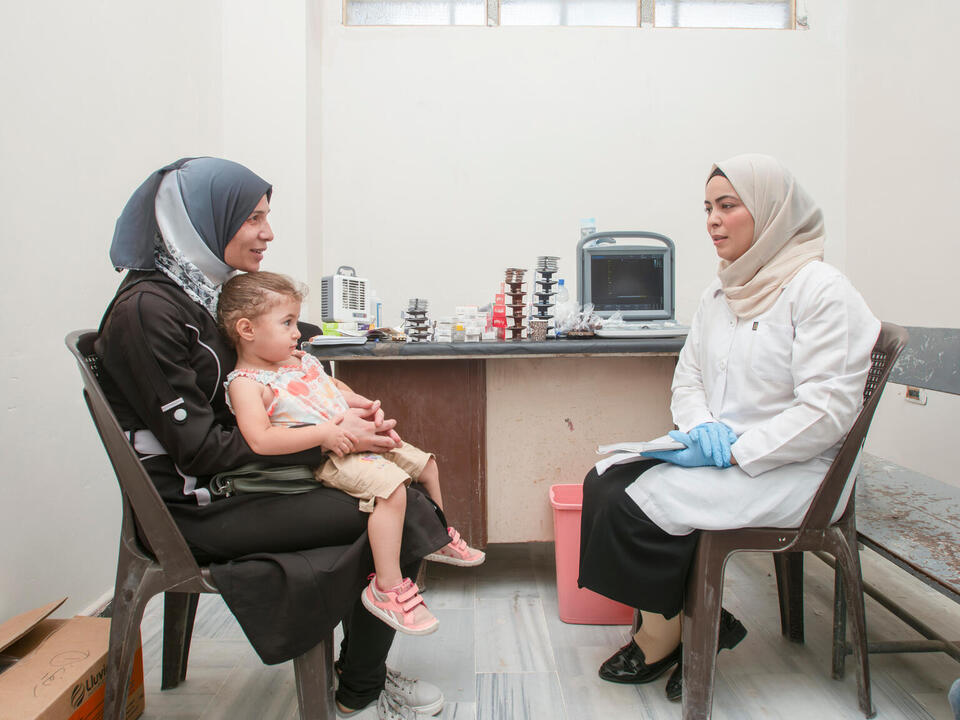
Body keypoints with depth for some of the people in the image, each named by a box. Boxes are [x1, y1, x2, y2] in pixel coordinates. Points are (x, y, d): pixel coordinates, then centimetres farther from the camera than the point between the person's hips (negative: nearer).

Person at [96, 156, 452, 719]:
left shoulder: (212, 290, 9)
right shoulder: (147, 308, -18)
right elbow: (200, 447, -21)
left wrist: (340, 415, -6)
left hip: (238, 480, 8)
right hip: (197, 509, -8)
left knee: (397, 485, -4)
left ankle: (363, 669, 12)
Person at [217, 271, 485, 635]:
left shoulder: (302, 360, 14)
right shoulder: (246, 383, -13)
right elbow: (260, 440, -26)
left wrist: (365, 404, 14)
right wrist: (323, 434, -27)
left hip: (359, 438, 10)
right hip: (327, 457, -10)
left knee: (425, 464, 17)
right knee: (391, 487, -32)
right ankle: (387, 587, -19)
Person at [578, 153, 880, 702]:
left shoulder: (821, 290, -12)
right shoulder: (721, 294, 13)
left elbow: (828, 410, -18)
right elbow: (687, 377, 16)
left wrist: (732, 453, -20)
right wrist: (701, 425, -6)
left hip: (788, 470, -8)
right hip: (719, 453, 8)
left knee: (636, 503, -22)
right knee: (604, 482, -11)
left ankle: (664, 638, 6)